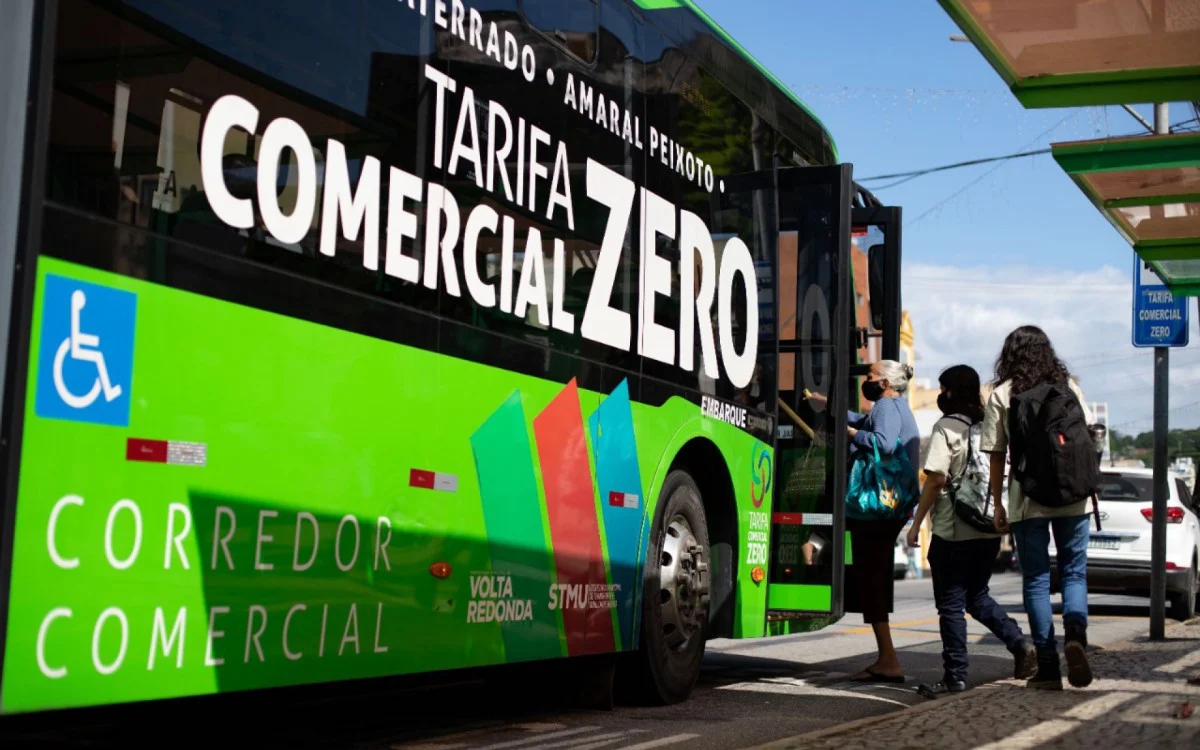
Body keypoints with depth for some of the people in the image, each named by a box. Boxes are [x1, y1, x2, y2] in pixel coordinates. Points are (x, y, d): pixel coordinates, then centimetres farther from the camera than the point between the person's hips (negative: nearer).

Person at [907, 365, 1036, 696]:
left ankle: (955, 676, 4)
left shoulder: (947, 427, -10)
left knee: (951, 605, 2)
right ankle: (1021, 644, 5)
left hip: (953, 532, -7)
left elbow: (936, 479, -16)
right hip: (989, 529, 7)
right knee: (977, 596, 20)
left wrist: (916, 523, -9)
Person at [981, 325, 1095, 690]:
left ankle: (1048, 669, 4)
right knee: (1074, 573, 11)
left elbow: (996, 456, -1)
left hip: (1028, 499, -1)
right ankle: (1075, 633, -17)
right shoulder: (1069, 386, 6)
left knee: (1036, 580, 5)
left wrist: (998, 505, 5)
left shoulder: (1002, 395, 0)